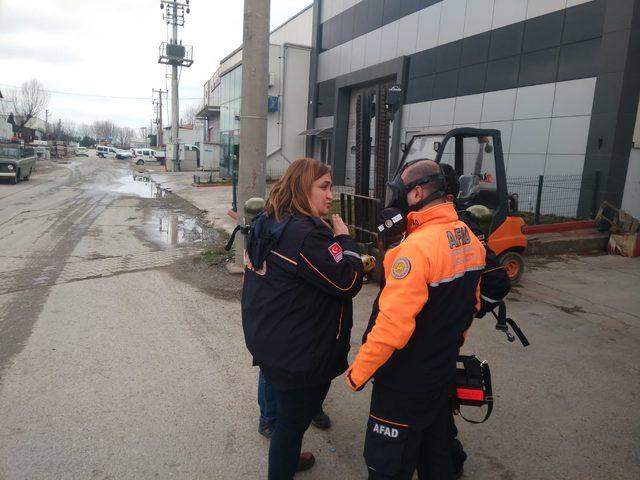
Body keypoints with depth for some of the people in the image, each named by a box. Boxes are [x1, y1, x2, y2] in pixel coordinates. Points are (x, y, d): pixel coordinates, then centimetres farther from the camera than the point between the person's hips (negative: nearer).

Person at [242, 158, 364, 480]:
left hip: (270, 343, 10)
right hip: (300, 355, -10)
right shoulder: (305, 233, -26)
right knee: (292, 421, 11)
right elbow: (347, 283, -23)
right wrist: (345, 240, -12)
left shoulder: (267, 224, 4)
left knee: (287, 413, 31)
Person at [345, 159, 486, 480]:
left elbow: (392, 324, -29)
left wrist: (358, 372, -16)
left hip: (406, 380, -8)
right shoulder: (470, 240, 1)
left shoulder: (417, 246, -27)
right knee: (436, 451, 26)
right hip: (443, 370, 8)